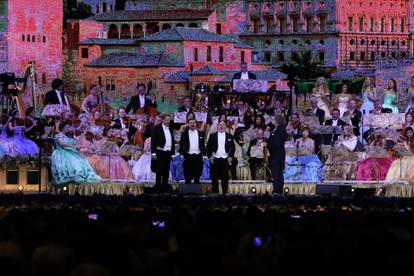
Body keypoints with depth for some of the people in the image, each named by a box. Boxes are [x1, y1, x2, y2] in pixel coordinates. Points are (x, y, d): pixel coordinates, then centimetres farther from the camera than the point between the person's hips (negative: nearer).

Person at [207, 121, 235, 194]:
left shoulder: (229, 137, 7)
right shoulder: (212, 136, 6)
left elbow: (232, 148, 9)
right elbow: (208, 147, 5)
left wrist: (231, 157, -2)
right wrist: (210, 156, -5)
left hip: (225, 160, 0)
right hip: (215, 160, 0)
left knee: (225, 178, 0)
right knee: (214, 178, 2)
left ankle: (225, 193, 3)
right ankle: (215, 193, 7)